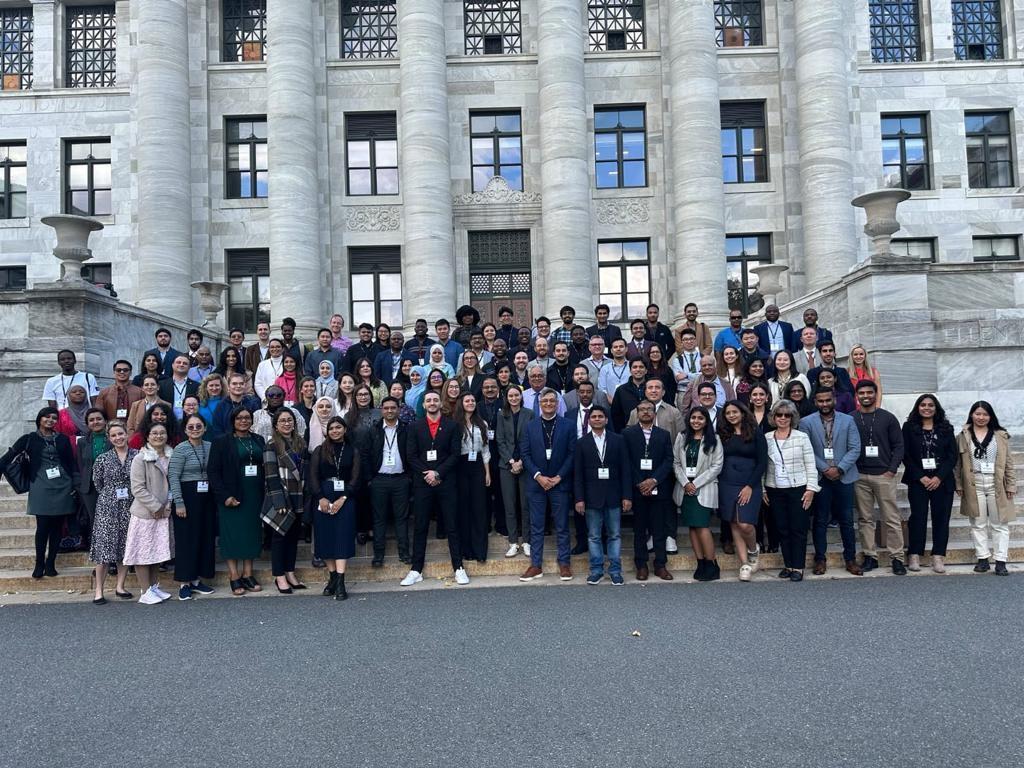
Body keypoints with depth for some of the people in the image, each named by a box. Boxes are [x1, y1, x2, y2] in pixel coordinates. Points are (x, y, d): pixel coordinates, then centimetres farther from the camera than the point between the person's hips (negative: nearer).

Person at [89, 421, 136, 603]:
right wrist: (111, 496, 10)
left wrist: (130, 496, 5)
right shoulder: (102, 459, 0)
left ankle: (120, 586, 17)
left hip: (130, 507, 1)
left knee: (126, 547, 6)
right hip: (107, 507, -1)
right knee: (104, 547, -3)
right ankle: (98, 590, 4)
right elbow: (97, 484, 8)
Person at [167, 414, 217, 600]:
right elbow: (173, 476, -11)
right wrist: (179, 503, -16)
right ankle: (184, 583, 9)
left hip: (207, 499, 5)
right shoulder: (180, 449, -8)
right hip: (187, 497, -5)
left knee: (206, 538, 8)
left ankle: (197, 580, 19)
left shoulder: (210, 447, 6)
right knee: (187, 540, -1)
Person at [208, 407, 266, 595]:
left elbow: (265, 467, 13)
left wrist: (264, 492, 2)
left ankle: (247, 574, 14)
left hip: (254, 496, 4)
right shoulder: (222, 442, -2)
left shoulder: (258, 441, 12)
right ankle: (234, 577, 4)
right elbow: (213, 471, -6)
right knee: (233, 535, -2)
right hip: (231, 497, -4)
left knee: (252, 534, 6)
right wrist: (224, 496, -14)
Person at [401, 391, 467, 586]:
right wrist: (427, 474, -8)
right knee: (420, 527, 5)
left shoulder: (452, 426, 5)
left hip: (446, 482, -1)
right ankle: (416, 570, 11)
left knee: (452, 526, 2)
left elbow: (455, 454, -1)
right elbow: (412, 456, 3)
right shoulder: (415, 426, 9)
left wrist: (438, 473, -10)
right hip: (422, 483, 1)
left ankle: (458, 568, 8)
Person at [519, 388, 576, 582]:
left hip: (560, 483, -1)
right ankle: (536, 565, 13)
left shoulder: (568, 426, 2)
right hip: (536, 483, 1)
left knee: (562, 527, 5)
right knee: (536, 527, 6)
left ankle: (564, 564, 15)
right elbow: (525, 454, 2)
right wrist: (538, 476, -9)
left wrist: (558, 477, -9)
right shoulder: (530, 426, 6)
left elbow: (572, 453, -2)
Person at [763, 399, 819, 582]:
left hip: (798, 488, -2)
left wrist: (811, 488, -7)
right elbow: (763, 466, 8)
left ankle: (798, 567, 5)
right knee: (782, 529, 7)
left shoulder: (802, 437, 0)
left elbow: (810, 465, -1)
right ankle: (788, 565, 15)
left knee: (798, 529, -1)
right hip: (775, 490, 2)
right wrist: (762, 489, 5)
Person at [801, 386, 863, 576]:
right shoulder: (806, 422, 0)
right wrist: (825, 469, -12)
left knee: (847, 520, 6)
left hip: (844, 477, 1)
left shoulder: (848, 420, 4)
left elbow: (855, 449, -2)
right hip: (819, 478, -1)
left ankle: (850, 559, 17)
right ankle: (820, 559, 13)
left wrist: (840, 469, -12)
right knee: (820, 521, 5)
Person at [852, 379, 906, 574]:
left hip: (884, 475, -1)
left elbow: (898, 446, 2)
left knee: (892, 519, 0)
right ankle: (870, 556, 13)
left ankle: (897, 558, 6)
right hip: (859, 476, 1)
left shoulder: (887, 418, 4)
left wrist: (892, 470, -6)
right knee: (865, 518, 6)